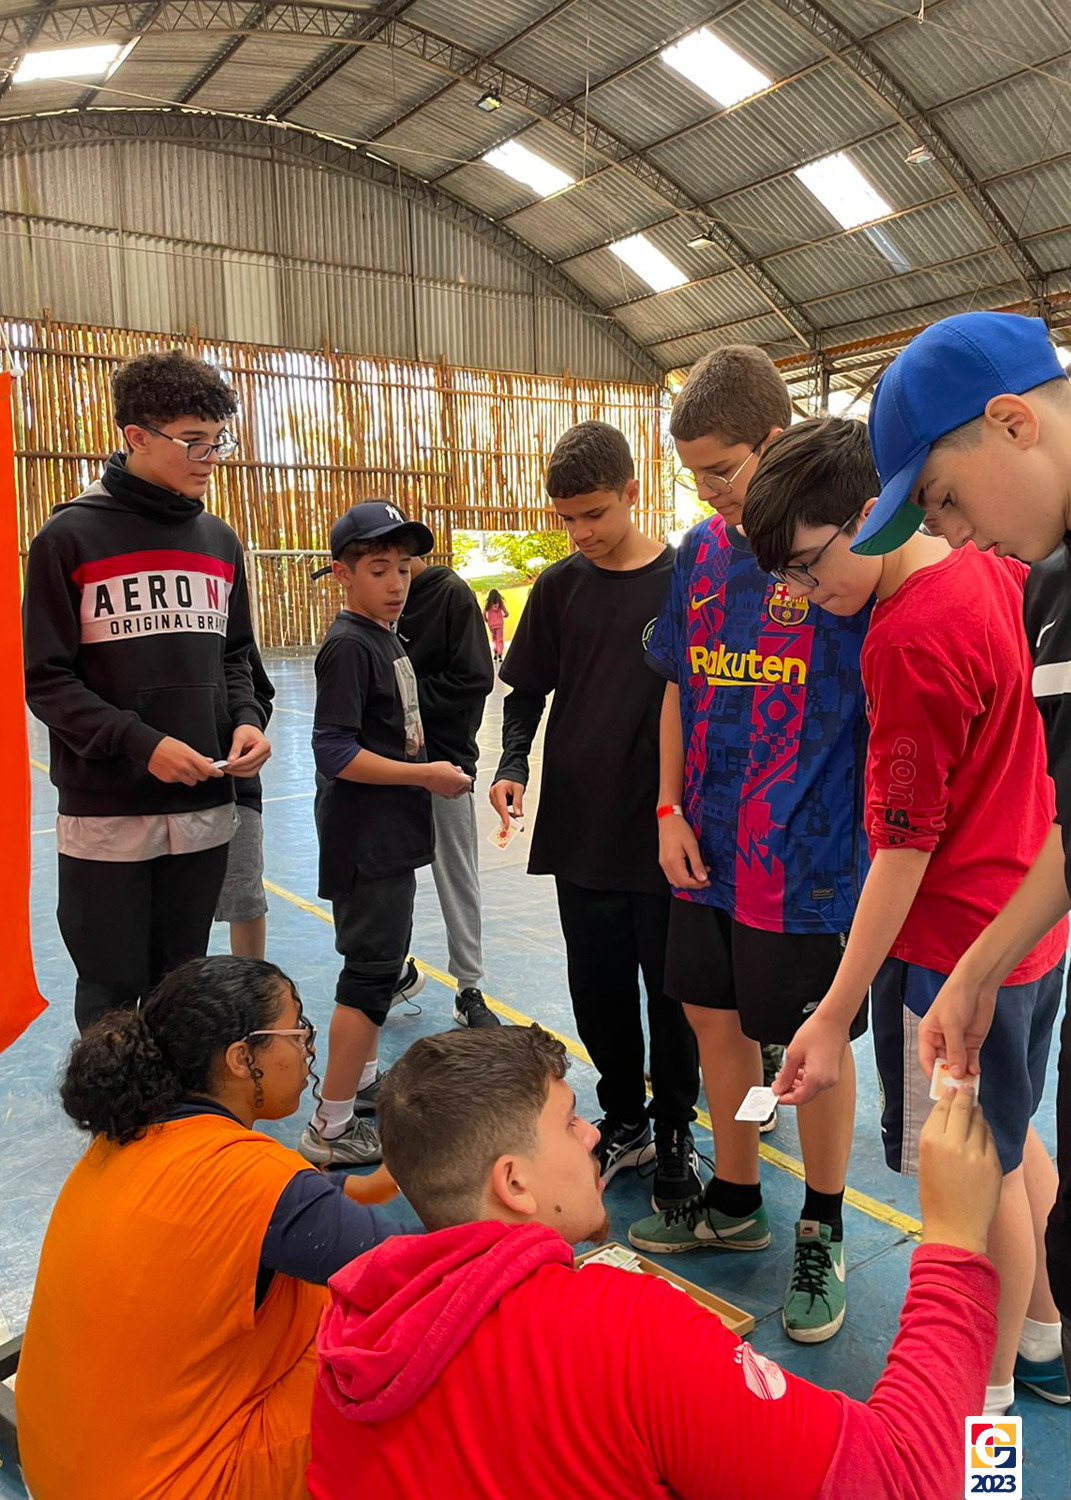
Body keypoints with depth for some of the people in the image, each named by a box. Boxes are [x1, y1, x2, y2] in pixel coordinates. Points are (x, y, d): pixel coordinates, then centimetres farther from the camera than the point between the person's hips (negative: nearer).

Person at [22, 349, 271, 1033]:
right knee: (112, 993, 7)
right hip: (106, 813, -4)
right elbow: (47, 679, -8)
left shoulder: (220, 541, 9)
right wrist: (140, 744, -19)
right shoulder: (71, 537, -6)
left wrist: (247, 720, -4)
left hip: (206, 809, 4)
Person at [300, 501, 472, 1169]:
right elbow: (336, 753, -24)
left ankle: (363, 1081, 36)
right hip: (366, 842, -10)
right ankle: (332, 1128, 6)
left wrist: (427, 773, 12)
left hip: (391, 836, 10)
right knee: (371, 971, -5)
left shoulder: (387, 637, 11)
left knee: (380, 956, 20)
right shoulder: (348, 646, -17)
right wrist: (427, 774, -21)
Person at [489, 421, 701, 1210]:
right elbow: (526, 691, 10)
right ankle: (623, 1121, 33)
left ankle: (674, 1131, 29)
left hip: (667, 832, -2)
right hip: (580, 827, 3)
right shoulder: (559, 587, 3)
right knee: (599, 989, 13)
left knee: (671, 990, 9)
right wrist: (513, 763, -8)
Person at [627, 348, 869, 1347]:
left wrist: (878, 834, -11)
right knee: (715, 1019, 17)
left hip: (808, 852, -6)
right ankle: (733, 1201, 38)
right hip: (708, 850, 6)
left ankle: (821, 1233, 31)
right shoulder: (700, 551, 6)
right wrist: (670, 811, 6)